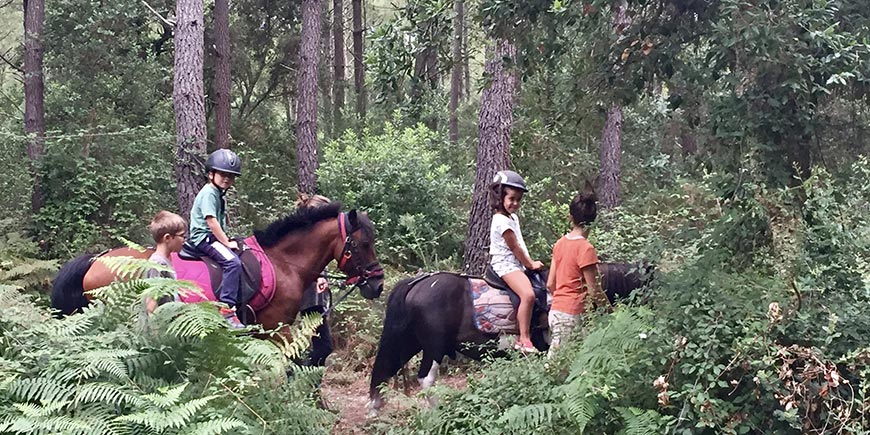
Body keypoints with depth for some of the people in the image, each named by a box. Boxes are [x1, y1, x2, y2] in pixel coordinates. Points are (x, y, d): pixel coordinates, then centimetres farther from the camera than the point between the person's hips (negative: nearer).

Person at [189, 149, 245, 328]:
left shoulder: (220, 194, 18)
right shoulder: (209, 192, -12)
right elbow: (211, 221, -20)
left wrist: (226, 241, 8)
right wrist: (227, 243, -18)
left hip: (214, 237, 11)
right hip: (204, 237, -11)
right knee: (232, 261, -28)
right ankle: (226, 309, -33)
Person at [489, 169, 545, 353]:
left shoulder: (513, 217, 16)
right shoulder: (502, 221, -15)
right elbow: (515, 248, -13)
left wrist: (530, 263, 11)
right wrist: (530, 264, -3)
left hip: (517, 264, 11)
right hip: (505, 265, -11)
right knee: (528, 295, -30)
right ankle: (524, 339, -28)